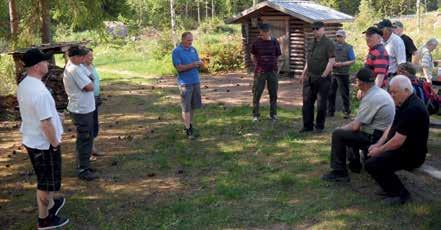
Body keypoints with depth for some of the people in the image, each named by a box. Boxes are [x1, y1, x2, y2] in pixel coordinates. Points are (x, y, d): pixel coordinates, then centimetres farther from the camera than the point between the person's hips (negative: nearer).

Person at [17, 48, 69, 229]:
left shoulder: (23, 86, 2)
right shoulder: (39, 91, -29)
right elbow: (46, 123, -28)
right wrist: (55, 143, -13)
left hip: (31, 140, 9)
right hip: (43, 144, -9)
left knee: (45, 178, 26)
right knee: (46, 181, 7)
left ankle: (51, 204, 45)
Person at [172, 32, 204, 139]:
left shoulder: (193, 49, 11)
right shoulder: (177, 51, -7)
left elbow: (198, 62, 14)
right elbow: (179, 67, -14)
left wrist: (200, 63, -10)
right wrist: (192, 65, -22)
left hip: (195, 81, 6)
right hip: (185, 83, -6)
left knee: (193, 106, 10)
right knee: (186, 107, -3)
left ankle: (189, 124, 24)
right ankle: (188, 130, 1)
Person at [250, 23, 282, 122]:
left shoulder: (275, 42, -1)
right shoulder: (256, 43, -2)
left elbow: (277, 56, 10)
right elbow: (253, 56, 10)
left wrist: (272, 64, 8)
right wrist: (258, 65, 7)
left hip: (272, 71, 1)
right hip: (260, 72, -1)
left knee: (273, 94, 7)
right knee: (257, 93, 0)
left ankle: (273, 114, 20)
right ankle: (255, 115, 10)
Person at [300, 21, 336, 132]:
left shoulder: (328, 44, -8)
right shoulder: (311, 44, 14)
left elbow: (331, 61, -14)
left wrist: (324, 75, -16)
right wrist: (304, 74, 16)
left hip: (322, 78, -7)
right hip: (309, 78, 7)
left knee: (321, 103, 2)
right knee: (307, 102, 7)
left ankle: (319, 126, 13)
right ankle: (307, 125, 16)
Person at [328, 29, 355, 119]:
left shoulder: (348, 47, 1)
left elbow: (353, 61, -3)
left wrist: (342, 64, -15)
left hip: (343, 74, -4)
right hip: (333, 73, 4)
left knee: (344, 94, 0)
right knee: (331, 93, 6)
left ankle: (347, 112, 9)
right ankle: (330, 111, 16)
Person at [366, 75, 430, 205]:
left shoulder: (412, 109, -26)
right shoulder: (405, 105, 8)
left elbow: (398, 141, -27)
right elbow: (391, 127, 14)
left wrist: (379, 150, -13)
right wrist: (378, 145, 3)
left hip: (411, 155, -11)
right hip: (403, 149, 11)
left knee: (371, 164, -19)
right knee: (371, 153, 16)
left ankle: (401, 194, -5)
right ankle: (391, 188, 18)